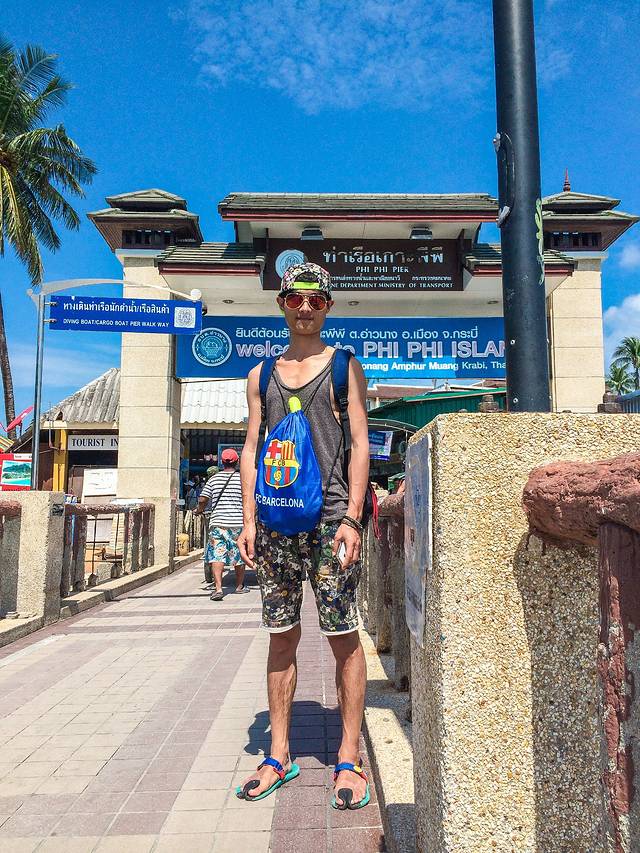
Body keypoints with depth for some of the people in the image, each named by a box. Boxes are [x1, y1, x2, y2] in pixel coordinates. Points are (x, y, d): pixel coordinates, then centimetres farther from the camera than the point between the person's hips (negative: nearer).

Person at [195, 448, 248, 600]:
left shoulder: (214, 478, 4)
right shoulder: (242, 478, 1)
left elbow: (202, 499, 1)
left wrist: (200, 510, 21)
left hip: (218, 522, 0)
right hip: (238, 522, 0)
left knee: (217, 556, -2)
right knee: (240, 555, 13)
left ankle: (218, 588, -15)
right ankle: (240, 586, 26)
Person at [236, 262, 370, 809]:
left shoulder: (345, 367, 6)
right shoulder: (261, 374, 15)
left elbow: (360, 445, -1)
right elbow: (251, 449, 13)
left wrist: (351, 518, -11)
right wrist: (250, 518, 3)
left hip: (330, 516, -3)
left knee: (343, 636, 0)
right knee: (281, 636, 10)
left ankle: (349, 759, 14)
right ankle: (279, 756, 23)